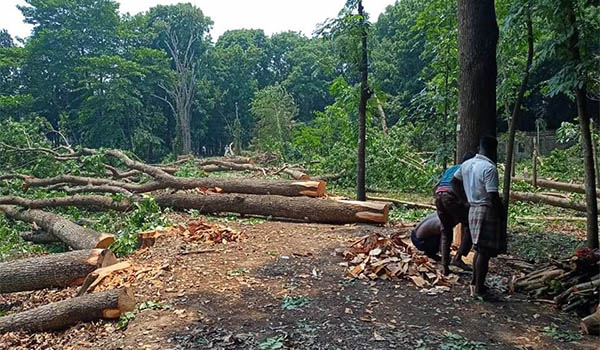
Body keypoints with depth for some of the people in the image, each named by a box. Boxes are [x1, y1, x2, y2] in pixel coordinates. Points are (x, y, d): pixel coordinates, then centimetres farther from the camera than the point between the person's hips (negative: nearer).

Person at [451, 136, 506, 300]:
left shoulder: (467, 164, 7)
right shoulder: (489, 168, -19)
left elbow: (454, 181, 18)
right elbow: (493, 196, -23)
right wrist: (502, 215, -10)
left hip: (473, 210, 9)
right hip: (487, 212, -8)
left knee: (479, 250, 20)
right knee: (485, 252, 0)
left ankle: (475, 282, 30)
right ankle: (479, 289, 9)